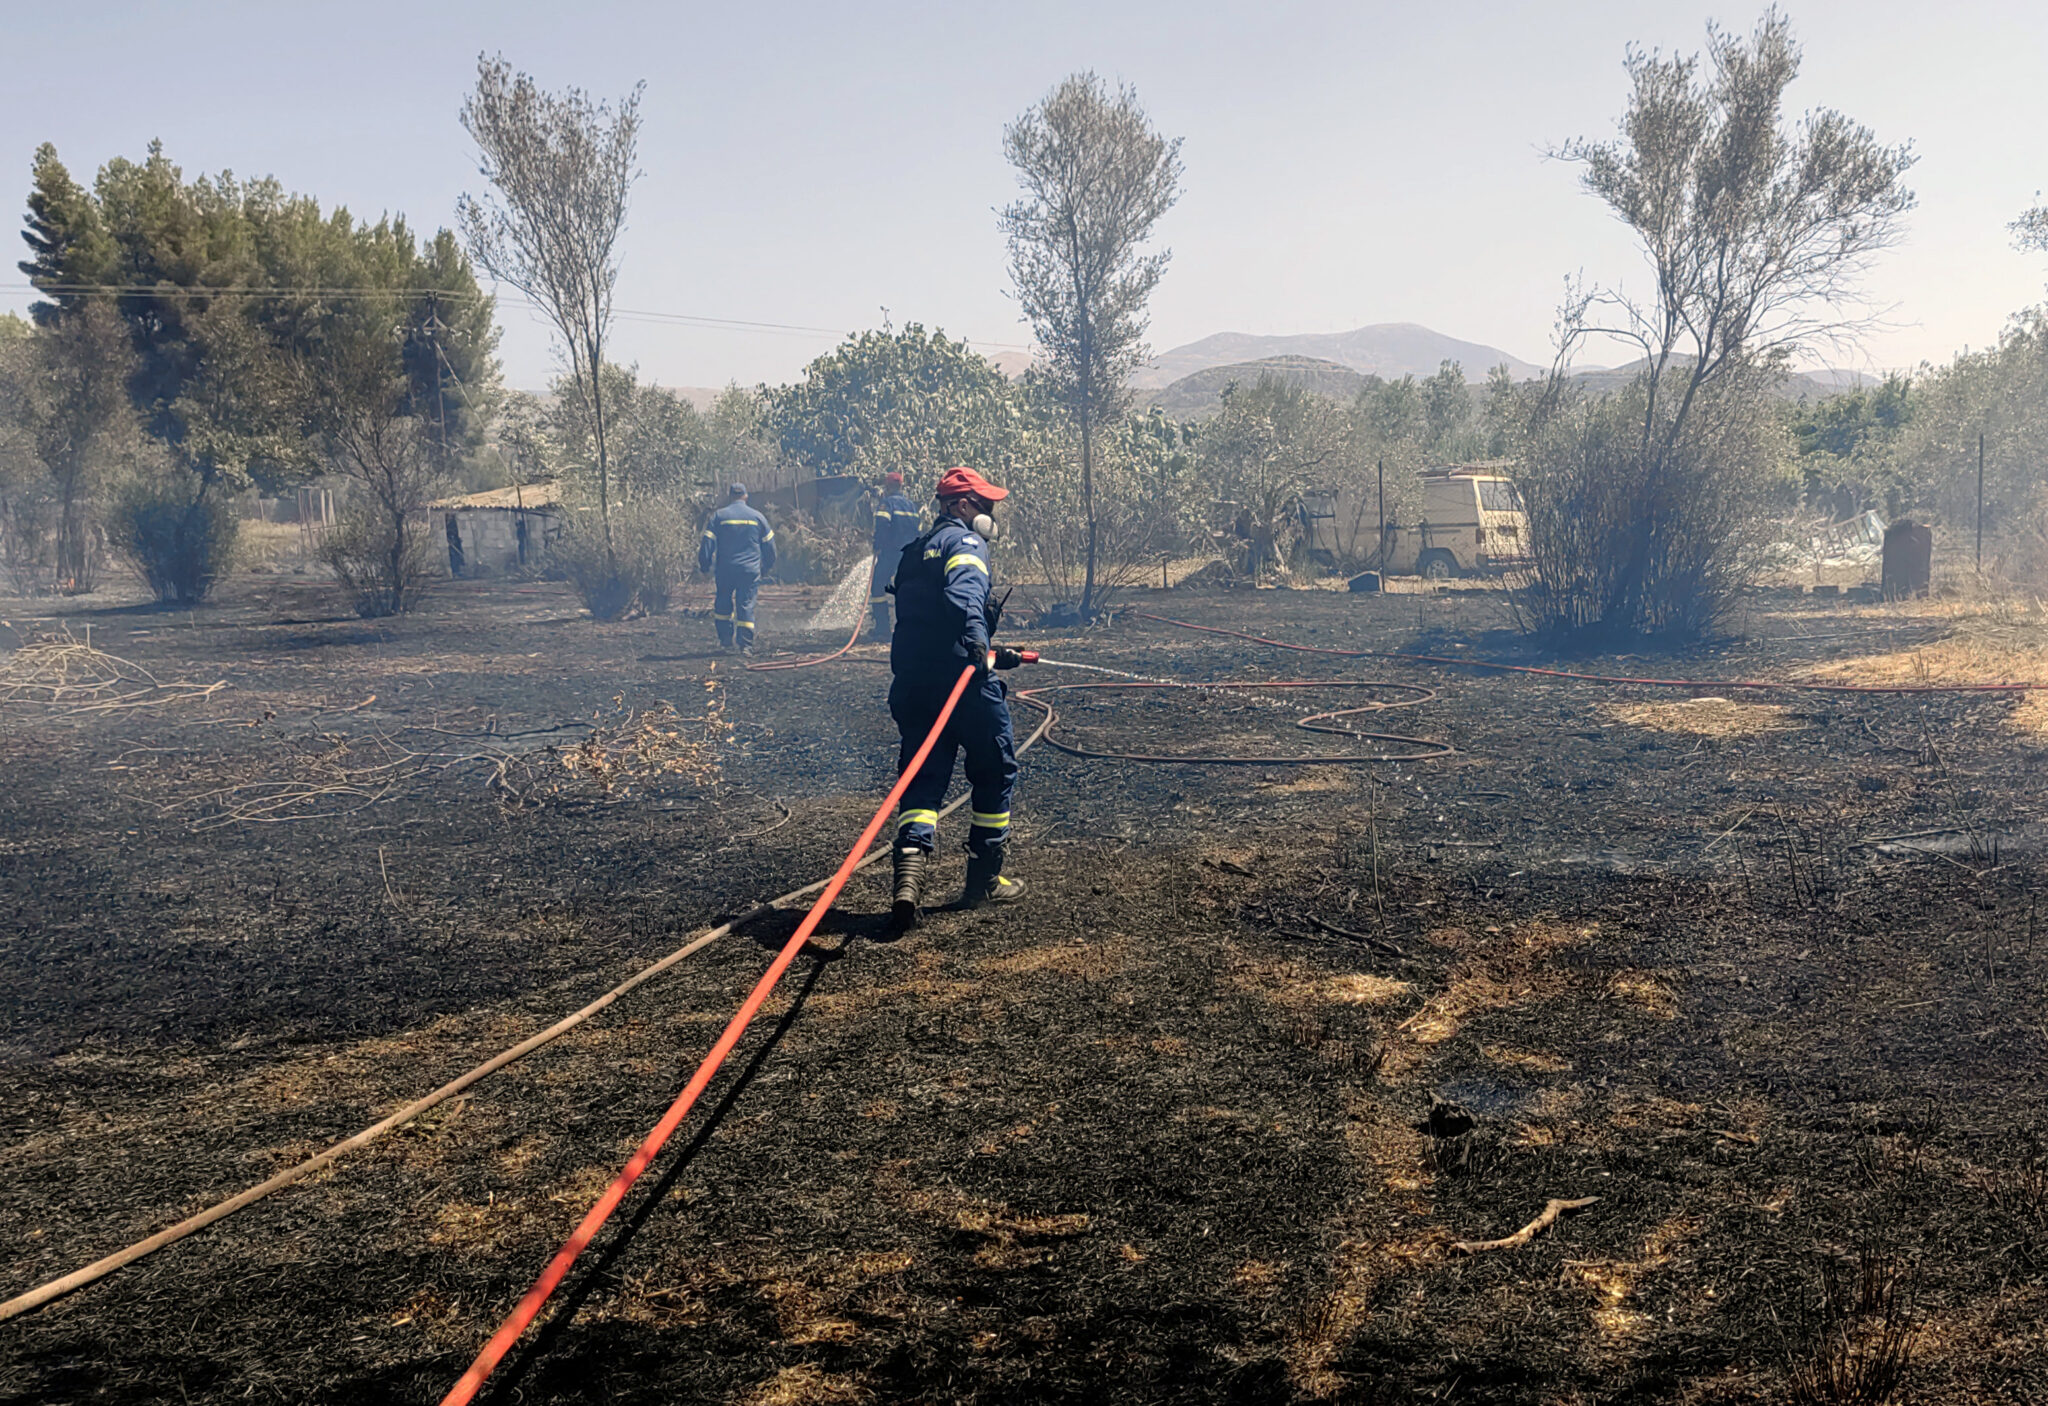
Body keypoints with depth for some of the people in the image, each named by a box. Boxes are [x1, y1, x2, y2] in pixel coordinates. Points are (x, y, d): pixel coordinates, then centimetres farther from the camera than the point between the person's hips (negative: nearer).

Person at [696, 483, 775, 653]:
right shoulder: (757, 517, 6)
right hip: (751, 569, 1)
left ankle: (725, 639, 18)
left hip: (726, 569, -1)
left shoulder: (719, 516, 0)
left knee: (722, 603, 16)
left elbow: (707, 544, -3)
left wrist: (703, 567, 6)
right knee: (746, 605, 2)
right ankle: (746, 644, -4)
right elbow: (769, 544, 13)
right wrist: (768, 566, 27)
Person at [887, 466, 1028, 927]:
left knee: (922, 779, 5)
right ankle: (985, 880, 17)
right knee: (995, 773, 10)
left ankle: (910, 864, -20)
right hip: (963, 681, -7)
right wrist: (976, 641, -42)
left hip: (913, 683, 7)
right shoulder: (965, 543, -3)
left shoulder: (913, 551, 24)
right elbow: (963, 595, -26)